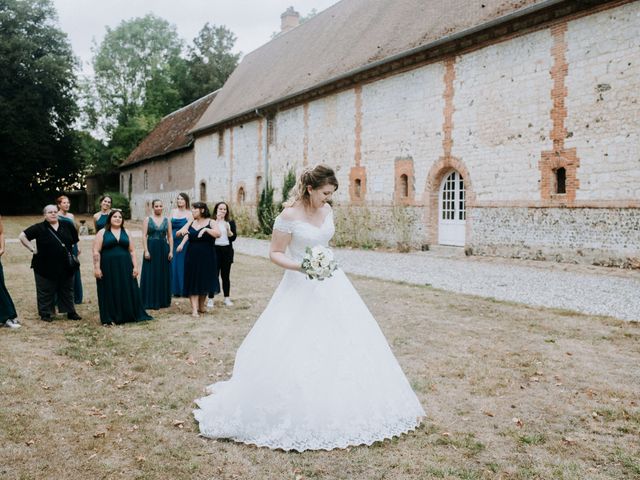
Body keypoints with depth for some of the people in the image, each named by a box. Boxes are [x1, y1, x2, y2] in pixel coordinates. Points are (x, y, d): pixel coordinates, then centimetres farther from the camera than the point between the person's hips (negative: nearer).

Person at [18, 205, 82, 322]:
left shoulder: (67, 226, 3)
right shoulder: (39, 228, -7)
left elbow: (75, 241, 17)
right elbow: (22, 236, -9)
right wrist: (32, 249, -12)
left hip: (65, 266, 3)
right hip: (46, 267, -3)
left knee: (67, 290, 12)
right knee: (45, 292, 6)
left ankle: (70, 312, 22)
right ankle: (45, 313, 17)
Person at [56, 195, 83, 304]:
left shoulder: (71, 216, 12)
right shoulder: (56, 216, -5)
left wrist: (78, 246, 14)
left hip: (72, 246, 6)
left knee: (74, 271, 10)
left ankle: (75, 297, 19)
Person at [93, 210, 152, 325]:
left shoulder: (125, 233, 12)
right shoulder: (102, 233, 2)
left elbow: (132, 251, 11)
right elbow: (96, 252, -4)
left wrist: (135, 266, 3)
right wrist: (97, 268, -11)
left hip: (125, 268, 3)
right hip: (108, 268, -3)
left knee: (128, 292, 5)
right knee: (110, 293, 2)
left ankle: (129, 315, 15)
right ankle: (110, 318, 11)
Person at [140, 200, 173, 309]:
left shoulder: (166, 220, 8)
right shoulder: (147, 219, 2)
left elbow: (170, 236, 7)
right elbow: (144, 236, -3)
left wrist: (171, 251, 0)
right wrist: (146, 250, -12)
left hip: (164, 249, 2)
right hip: (151, 248, -2)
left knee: (164, 275, 6)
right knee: (151, 275, 0)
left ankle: (163, 300, 16)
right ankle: (150, 301, 6)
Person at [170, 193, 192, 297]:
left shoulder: (189, 213, -4)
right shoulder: (173, 211, 11)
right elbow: (169, 227, 12)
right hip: (173, 242, 5)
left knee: (183, 265, -2)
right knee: (173, 265, 6)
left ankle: (184, 289, 6)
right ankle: (176, 290, 14)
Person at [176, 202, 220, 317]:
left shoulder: (210, 222, -2)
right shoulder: (191, 223, 9)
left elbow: (218, 234, -19)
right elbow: (179, 233, 6)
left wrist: (206, 229, -29)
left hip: (206, 257, -2)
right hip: (192, 256, 2)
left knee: (205, 281, 7)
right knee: (192, 281, -2)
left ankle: (201, 306, 25)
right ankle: (194, 309, -3)